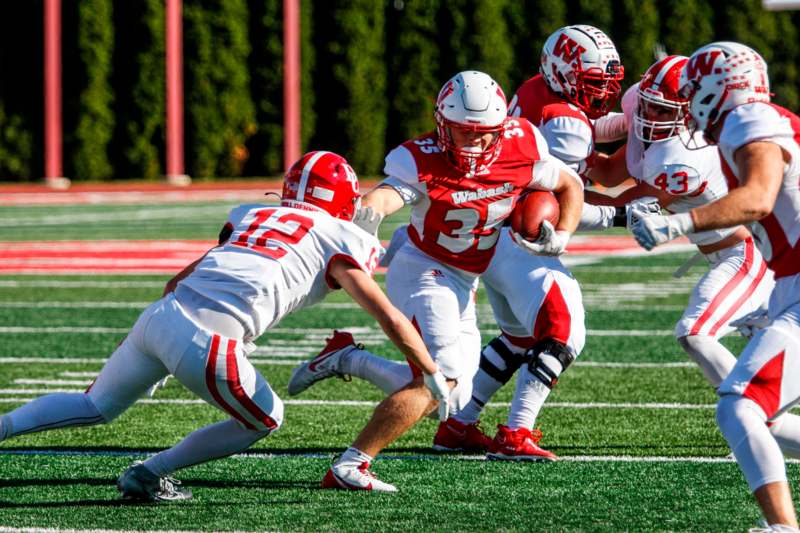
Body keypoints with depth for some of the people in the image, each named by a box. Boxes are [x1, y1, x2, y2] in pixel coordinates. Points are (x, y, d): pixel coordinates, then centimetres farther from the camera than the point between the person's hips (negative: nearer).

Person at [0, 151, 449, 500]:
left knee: (96, 407, 27)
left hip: (159, 314, 6)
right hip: (204, 340, -6)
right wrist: (434, 377, 17)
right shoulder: (339, 242, 10)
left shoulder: (252, 218, 27)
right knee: (264, 421, 18)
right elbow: (391, 319, 7)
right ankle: (148, 475, 17)